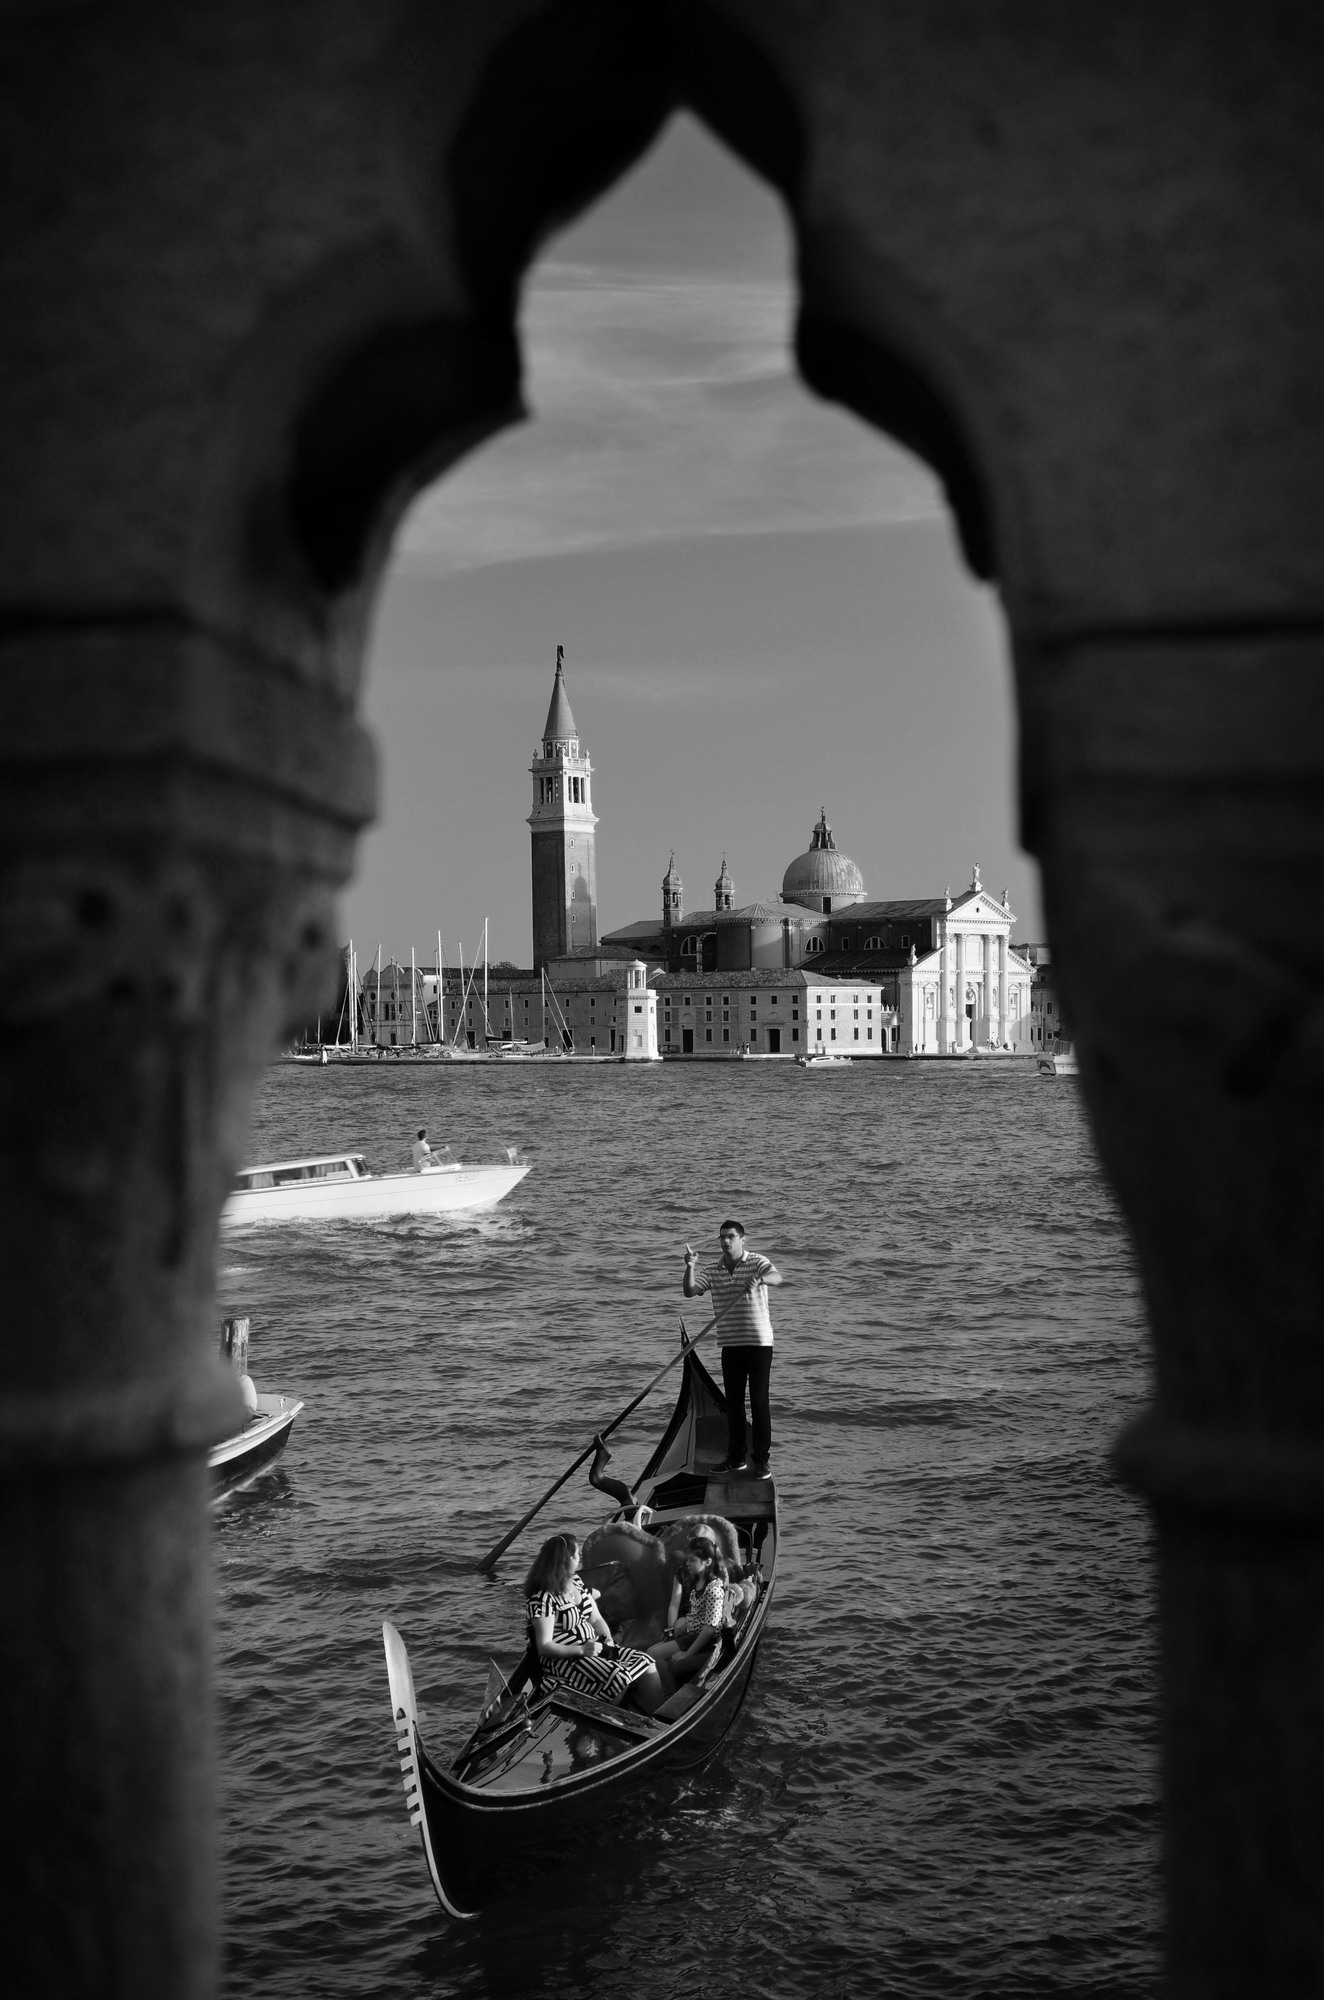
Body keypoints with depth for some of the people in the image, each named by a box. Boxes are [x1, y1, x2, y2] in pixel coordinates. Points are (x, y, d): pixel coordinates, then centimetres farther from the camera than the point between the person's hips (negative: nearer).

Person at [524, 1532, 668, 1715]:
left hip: (592, 1648, 8)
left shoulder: (576, 1581, 8)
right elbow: (544, 1646, -17)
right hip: (564, 1659, -8)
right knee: (618, 1676, -31)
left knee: (646, 1662, -10)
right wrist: (581, 1650, -25)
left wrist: (608, 1640, -6)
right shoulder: (544, 1598, -16)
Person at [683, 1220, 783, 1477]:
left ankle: (761, 1460, 3)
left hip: (759, 1343, -4)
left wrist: (759, 1279, -48)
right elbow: (689, 1291, -6)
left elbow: (777, 1277, -26)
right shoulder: (712, 1270, 6)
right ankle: (736, 1458, 20)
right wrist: (690, 1267, -24)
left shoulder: (758, 1262, -6)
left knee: (759, 1402, -3)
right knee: (733, 1403, 10)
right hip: (730, 1346, 4)